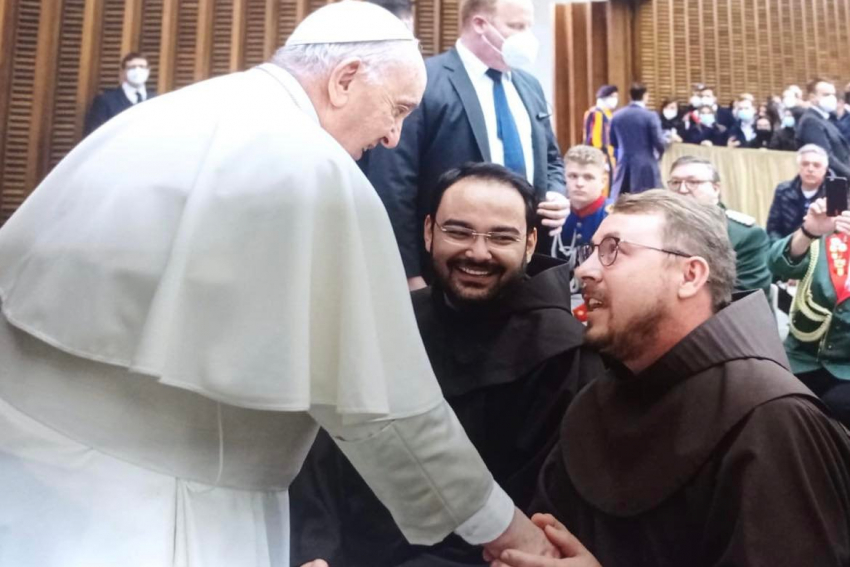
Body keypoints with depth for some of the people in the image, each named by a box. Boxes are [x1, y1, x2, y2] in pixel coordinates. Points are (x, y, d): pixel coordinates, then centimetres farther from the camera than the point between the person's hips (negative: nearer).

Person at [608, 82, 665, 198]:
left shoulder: (617, 115, 3)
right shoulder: (650, 116, -11)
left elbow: (613, 141, 11)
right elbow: (659, 143, -11)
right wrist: (658, 155, 10)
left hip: (624, 166, 4)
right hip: (646, 166, -4)